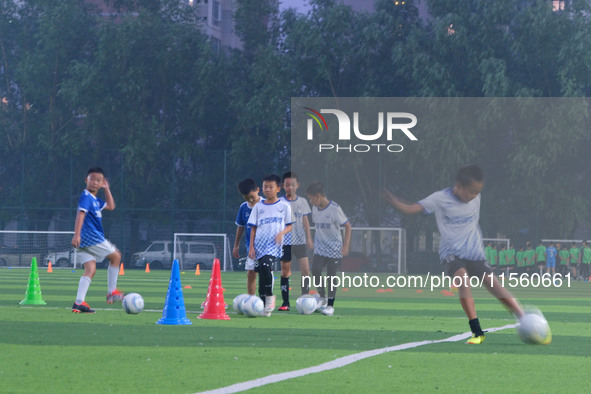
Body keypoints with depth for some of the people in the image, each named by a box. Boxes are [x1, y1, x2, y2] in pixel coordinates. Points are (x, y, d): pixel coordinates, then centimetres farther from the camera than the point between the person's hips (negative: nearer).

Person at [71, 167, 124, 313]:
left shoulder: (95, 200, 20)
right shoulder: (86, 196, -9)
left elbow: (110, 206, 33)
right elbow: (81, 214, -21)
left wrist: (106, 189, 26)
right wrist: (76, 235, -30)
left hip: (83, 241, 9)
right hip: (92, 238, -9)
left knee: (90, 269, 0)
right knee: (116, 256, 6)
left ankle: (79, 302, -13)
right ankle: (112, 292, 9)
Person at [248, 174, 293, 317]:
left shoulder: (284, 206, 7)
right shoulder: (258, 206, 13)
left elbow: (289, 226, 10)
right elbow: (253, 228, 13)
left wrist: (281, 233, -11)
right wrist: (251, 247, 4)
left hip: (275, 245, -3)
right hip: (260, 244, 3)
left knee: (266, 266, -27)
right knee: (261, 272, -1)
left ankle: (270, 295, -9)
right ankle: (264, 305, 5)